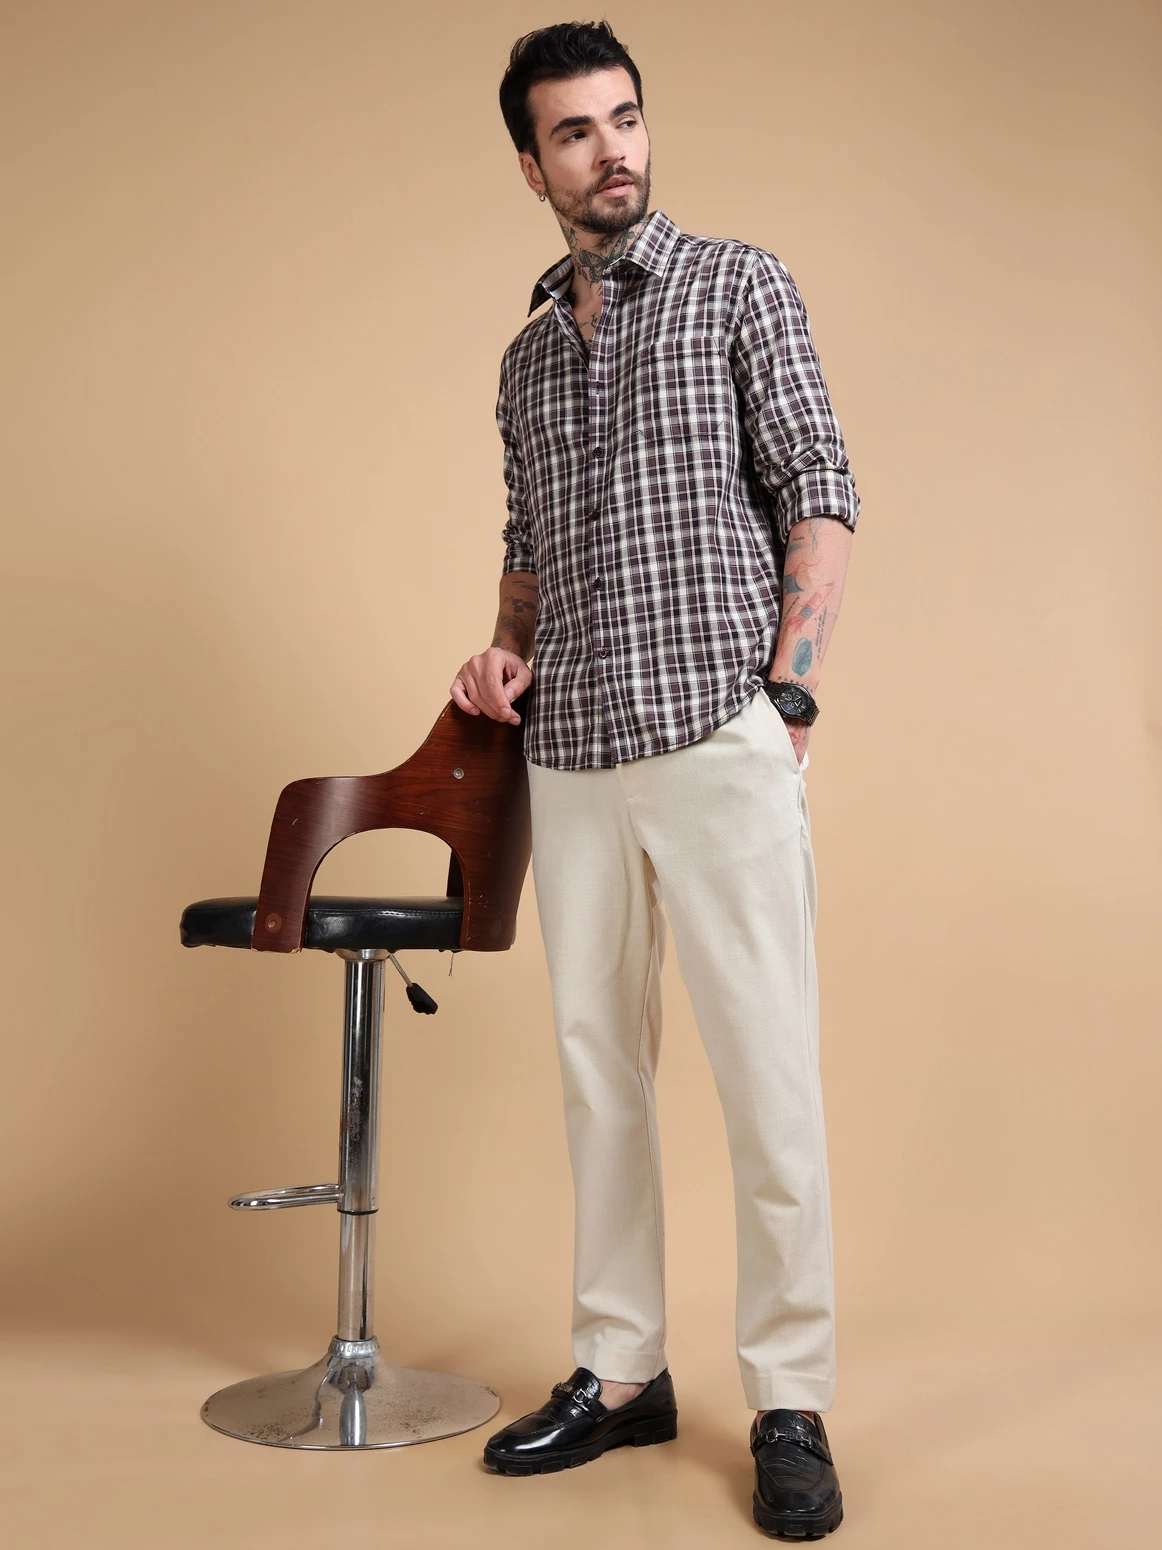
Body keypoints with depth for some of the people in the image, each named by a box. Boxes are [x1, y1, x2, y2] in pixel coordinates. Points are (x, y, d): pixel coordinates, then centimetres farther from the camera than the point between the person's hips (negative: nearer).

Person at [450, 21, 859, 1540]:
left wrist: (787, 690, -11)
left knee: (768, 1077, -4)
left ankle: (791, 1407, 8)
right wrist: (504, 649, 6)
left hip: (718, 742, -5)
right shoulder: (528, 355, 20)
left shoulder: (738, 284, 5)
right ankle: (620, 1373, 22)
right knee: (597, 1070, 9)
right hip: (572, 760, 6)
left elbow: (819, 491, -1)